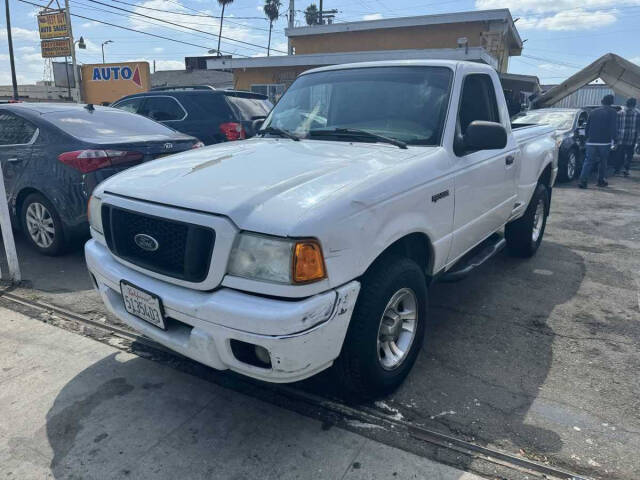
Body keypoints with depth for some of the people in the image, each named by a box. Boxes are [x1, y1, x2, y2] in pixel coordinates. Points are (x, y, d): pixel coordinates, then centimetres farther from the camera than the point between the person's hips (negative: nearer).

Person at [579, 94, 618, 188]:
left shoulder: (594, 112, 13)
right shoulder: (612, 112, 0)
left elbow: (587, 127, 18)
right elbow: (614, 128, -7)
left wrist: (587, 137, 26)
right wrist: (614, 140, -3)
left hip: (591, 142, 3)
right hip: (604, 142, -3)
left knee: (588, 161, 1)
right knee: (603, 162, 11)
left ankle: (583, 181, -12)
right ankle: (601, 181, 17)